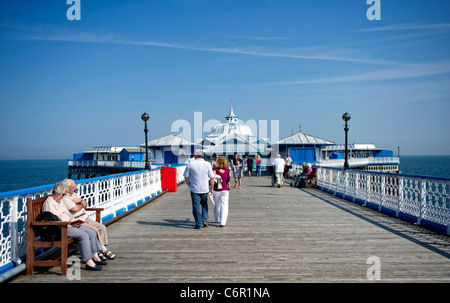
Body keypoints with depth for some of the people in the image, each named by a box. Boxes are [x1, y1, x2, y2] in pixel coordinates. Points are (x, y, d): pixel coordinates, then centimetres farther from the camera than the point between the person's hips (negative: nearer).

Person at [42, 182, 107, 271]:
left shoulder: (59, 201, 18)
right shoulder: (49, 203, -14)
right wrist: (70, 225, -19)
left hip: (68, 225, 10)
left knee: (91, 232, -3)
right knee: (83, 235, -25)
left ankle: (95, 257, 1)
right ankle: (89, 263, -24)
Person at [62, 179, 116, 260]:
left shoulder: (75, 194, 21)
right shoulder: (64, 198, -9)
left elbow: (86, 205, 18)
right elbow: (75, 209, -19)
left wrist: (80, 200, -4)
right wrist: (82, 205, 2)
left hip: (85, 218, 9)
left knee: (102, 228, -8)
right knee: (94, 230, -26)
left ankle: (99, 251, -13)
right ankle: (103, 250, -13)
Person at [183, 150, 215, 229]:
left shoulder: (190, 164, -6)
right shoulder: (207, 164, -4)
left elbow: (186, 177, -1)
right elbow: (212, 178, -4)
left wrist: (189, 185, 13)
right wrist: (212, 188, 5)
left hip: (194, 189, -1)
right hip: (205, 189, 2)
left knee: (196, 206, 6)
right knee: (204, 204, 21)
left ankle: (198, 224, 8)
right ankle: (205, 220, 11)